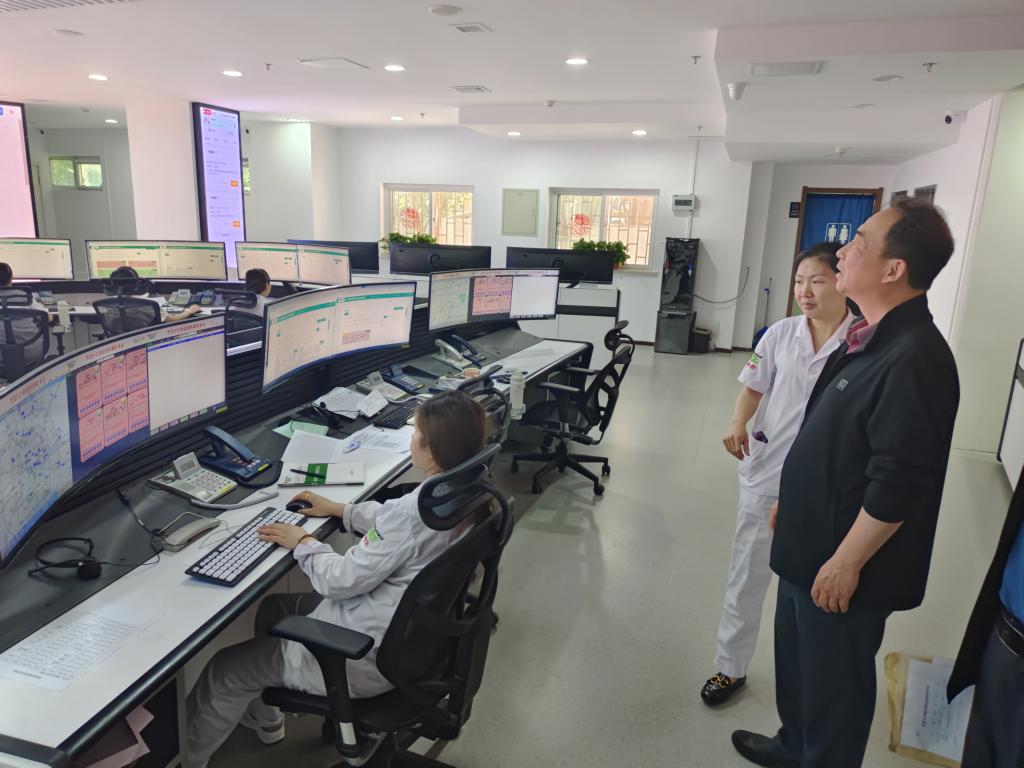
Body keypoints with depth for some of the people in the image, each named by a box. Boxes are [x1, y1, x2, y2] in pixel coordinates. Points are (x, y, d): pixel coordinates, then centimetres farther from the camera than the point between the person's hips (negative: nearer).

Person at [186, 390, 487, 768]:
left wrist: (303, 542, -6)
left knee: (225, 670, 6)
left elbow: (342, 581, -22)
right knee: (274, 607, 26)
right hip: (411, 626, 9)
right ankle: (264, 716, 46)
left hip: (371, 655, -9)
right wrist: (339, 510, 13)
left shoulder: (418, 509, -33)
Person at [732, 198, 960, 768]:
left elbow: (898, 483, -26)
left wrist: (846, 562, -18)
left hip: (843, 562, -9)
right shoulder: (871, 337, 4)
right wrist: (793, 502, 19)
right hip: (811, 541, 9)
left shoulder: (914, 357, -27)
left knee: (832, 679, 12)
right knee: (796, 657, 26)